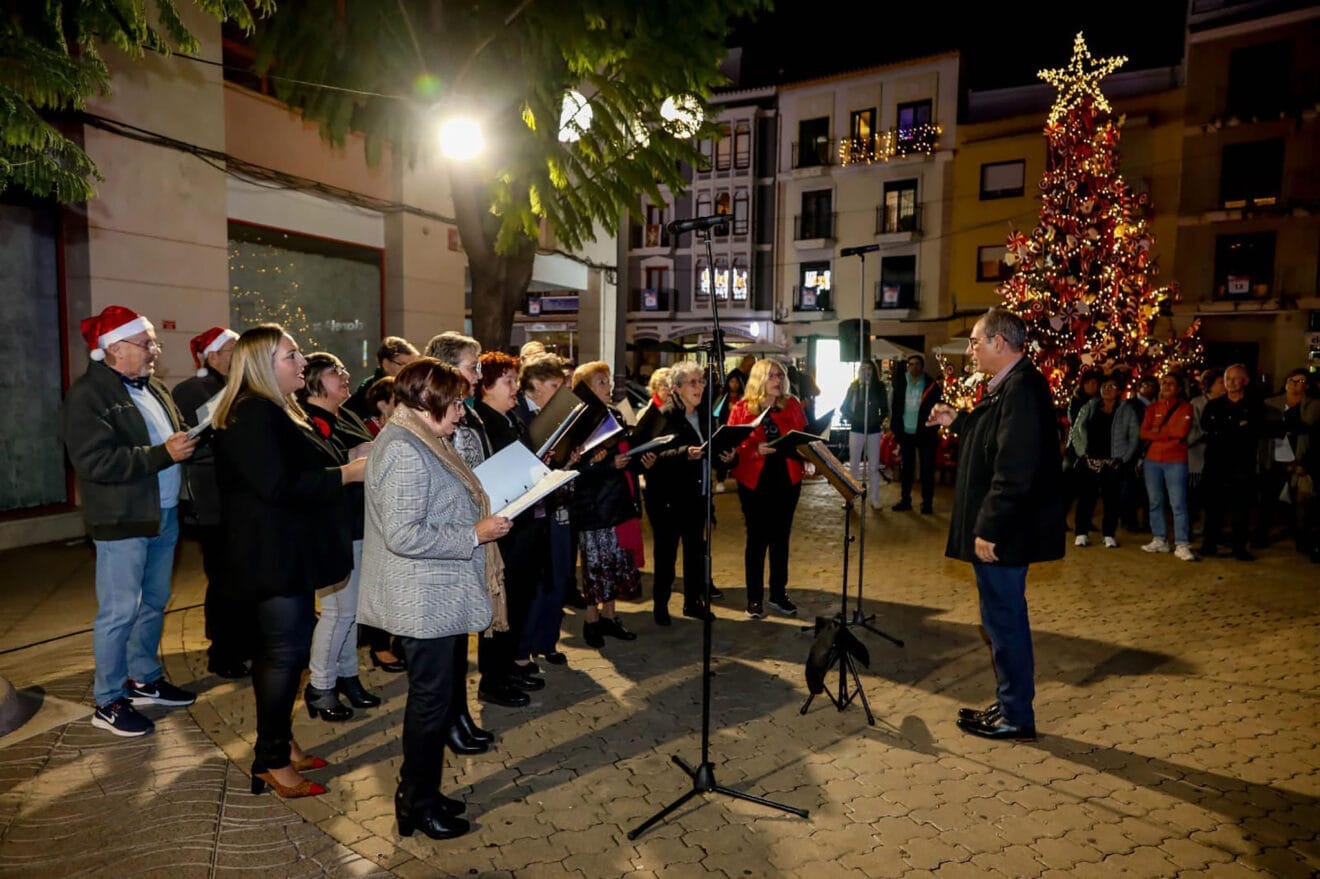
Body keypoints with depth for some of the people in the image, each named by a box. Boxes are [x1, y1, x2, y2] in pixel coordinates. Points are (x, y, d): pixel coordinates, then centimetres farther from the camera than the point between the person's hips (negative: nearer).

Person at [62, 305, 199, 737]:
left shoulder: (152, 388, 13)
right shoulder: (87, 395, -13)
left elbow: (176, 434, 22)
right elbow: (96, 461, -22)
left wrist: (190, 438, 0)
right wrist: (164, 453, -23)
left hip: (164, 515, 8)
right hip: (123, 522, -8)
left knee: (153, 603, 17)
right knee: (119, 612, 0)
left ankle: (145, 680, 33)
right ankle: (108, 702, 14)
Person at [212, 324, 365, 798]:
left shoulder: (277, 411, 15)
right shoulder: (253, 416, -19)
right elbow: (279, 485, -26)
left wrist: (349, 461, 11)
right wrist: (346, 473, -21)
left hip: (289, 552, 11)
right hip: (274, 556, -11)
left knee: (282, 648, 17)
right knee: (286, 651, -3)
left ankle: (280, 742, 29)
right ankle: (272, 762, 10)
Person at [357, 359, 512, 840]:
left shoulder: (424, 443, 12)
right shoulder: (405, 452, -21)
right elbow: (402, 535, -27)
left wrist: (480, 513, 9)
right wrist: (474, 534, -21)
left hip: (445, 597, 11)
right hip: (427, 603, -11)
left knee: (438, 696, 20)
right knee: (431, 702, 5)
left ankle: (420, 793, 36)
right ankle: (418, 805, 23)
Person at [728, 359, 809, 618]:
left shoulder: (792, 405, 4)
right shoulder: (742, 409, -4)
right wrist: (755, 450, -23)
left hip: (787, 480, 3)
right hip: (754, 482, -2)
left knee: (781, 537, 11)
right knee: (757, 538, 6)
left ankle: (778, 594, 24)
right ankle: (754, 598, 17)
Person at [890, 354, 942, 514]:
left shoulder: (931, 385, -4)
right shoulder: (901, 383, 5)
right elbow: (895, 407, 7)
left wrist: (933, 429, -13)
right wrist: (896, 428, 0)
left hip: (925, 433, -3)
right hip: (906, 433, 3)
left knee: (927, 469, 3)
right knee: (905, 468, 10)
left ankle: (927, 503, 10)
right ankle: (905, 500, 20)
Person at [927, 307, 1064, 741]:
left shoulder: (1021, 389, -20)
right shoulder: (1010, 386, 12)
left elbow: (1015, 470, -26)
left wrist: (989, 529, -24)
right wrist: (956, 422, 14)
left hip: (1003, 531, -10)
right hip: (997, 528, 10)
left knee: (1004, 620, 1)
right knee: (1004, 619, 18)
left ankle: (1016, 717, 16)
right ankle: (1010, 706, 31)